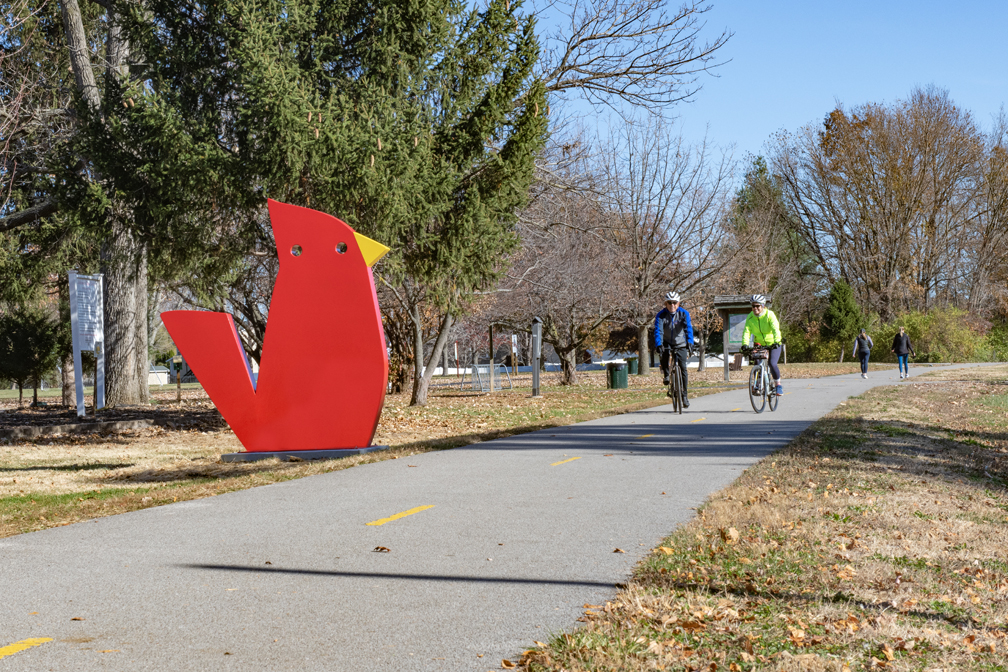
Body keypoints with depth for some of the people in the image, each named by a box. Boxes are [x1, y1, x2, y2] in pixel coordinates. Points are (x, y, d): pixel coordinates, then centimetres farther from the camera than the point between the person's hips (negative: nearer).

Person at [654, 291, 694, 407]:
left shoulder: (684, 313, -13)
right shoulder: (661, 315, -14)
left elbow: (688, 328, -24)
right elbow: (658, 330, -25)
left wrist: (689, 342, -41)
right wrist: (658, 344, -41)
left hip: (680, 344, 0)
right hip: (667, 343, 0)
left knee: (683, 368, -8)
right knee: (665, 354, -34)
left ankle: (684, 395, 2)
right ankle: (666, 375, -6)